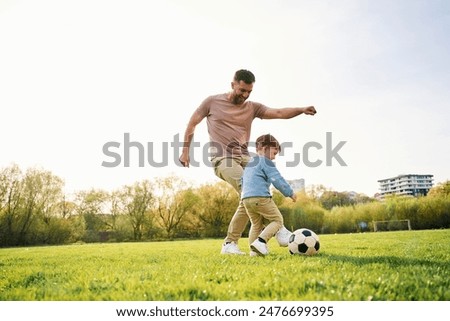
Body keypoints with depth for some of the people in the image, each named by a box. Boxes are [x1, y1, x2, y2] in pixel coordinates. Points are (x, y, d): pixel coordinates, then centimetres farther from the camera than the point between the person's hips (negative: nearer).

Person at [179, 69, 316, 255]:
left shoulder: (252, 107, 11)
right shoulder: (212, 102, 5)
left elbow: (279, 113, -3)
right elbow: (192, 123, 14)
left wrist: (302, 110, -19)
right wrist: (185, 150, 11)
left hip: (244, 157, 5)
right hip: (223, 158, -5)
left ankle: (230, 244, 6)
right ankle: (278, 228, -15)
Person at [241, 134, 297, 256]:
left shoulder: (248, 164, 25)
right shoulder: (266, 162, -1)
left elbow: (242, 182, 30)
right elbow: (277, 180, -8)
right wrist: (290, 193, 1)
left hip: (245, 198, 8)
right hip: (261, 197, -8)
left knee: (256, 224, 20)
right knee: (277, 220, 2)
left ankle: (254, 249, 9)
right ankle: (261, 241, -16)